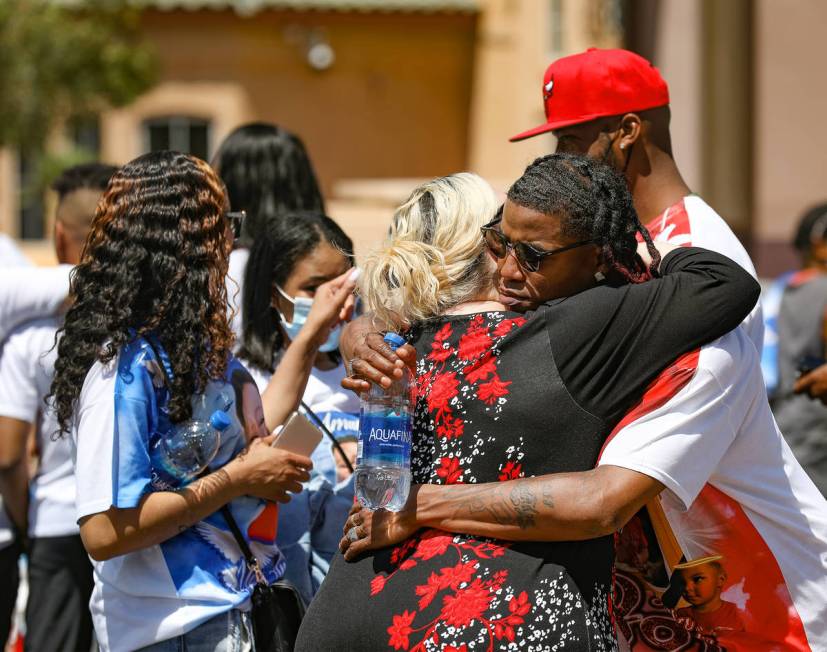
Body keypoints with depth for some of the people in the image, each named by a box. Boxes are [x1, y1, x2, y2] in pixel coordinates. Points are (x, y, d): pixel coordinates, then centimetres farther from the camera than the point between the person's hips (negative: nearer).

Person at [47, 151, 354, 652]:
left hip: (228, 610, 9)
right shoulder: (127, 369, -21)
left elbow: (248, 437, 20)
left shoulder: (196, 347, 6)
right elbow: (105, 532, -25)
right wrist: (236, 479, -20)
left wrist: (311, 336, 20)